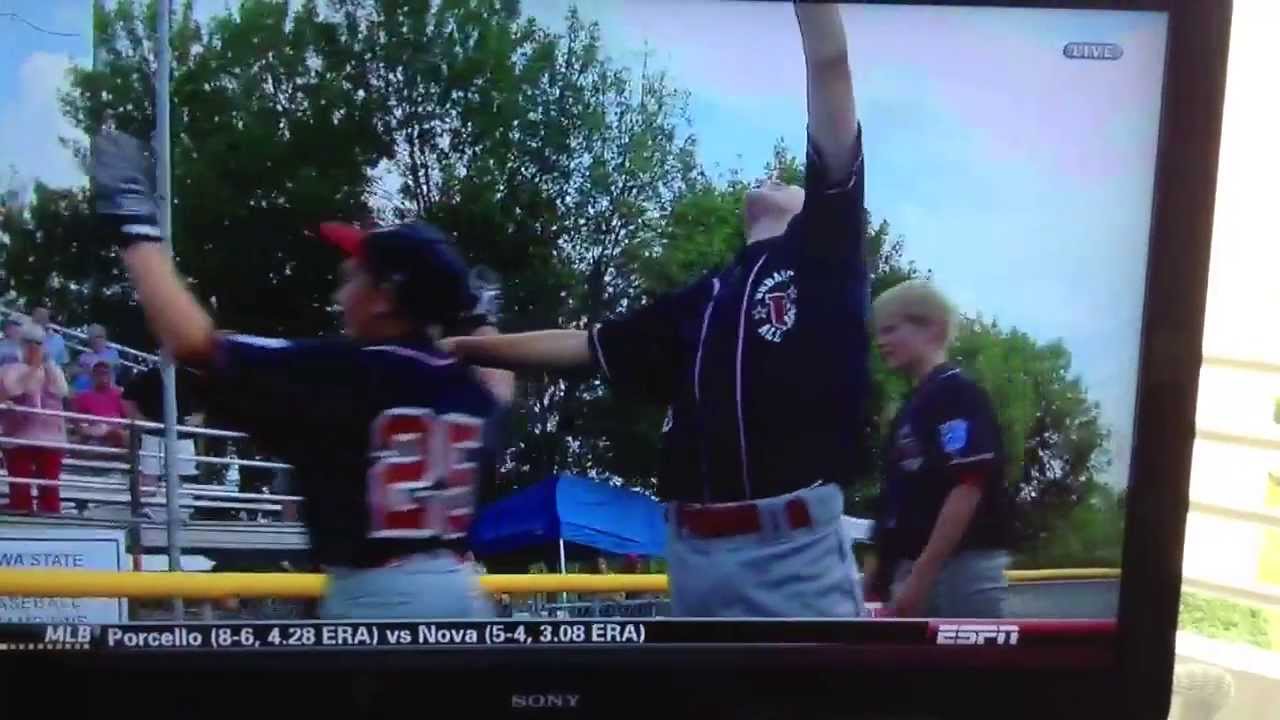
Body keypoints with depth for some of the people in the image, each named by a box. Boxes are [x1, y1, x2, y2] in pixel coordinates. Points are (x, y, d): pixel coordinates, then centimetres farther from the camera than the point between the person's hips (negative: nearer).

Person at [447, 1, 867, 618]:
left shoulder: (824, 257, 7)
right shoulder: (702, 299, 20)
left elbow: (830, 71, 2)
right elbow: (581, 346, 24)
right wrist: (461, 347, 24)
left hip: (796, 548, -5)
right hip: (694, 552, 5)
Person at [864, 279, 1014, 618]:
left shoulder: (958, 394, -9)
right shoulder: (912, 405, 18)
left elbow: (968, 489, -19)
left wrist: (921, 575, -21)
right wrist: (882, 564, 21)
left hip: (961, 565, -9)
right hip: (916, 567, 9)